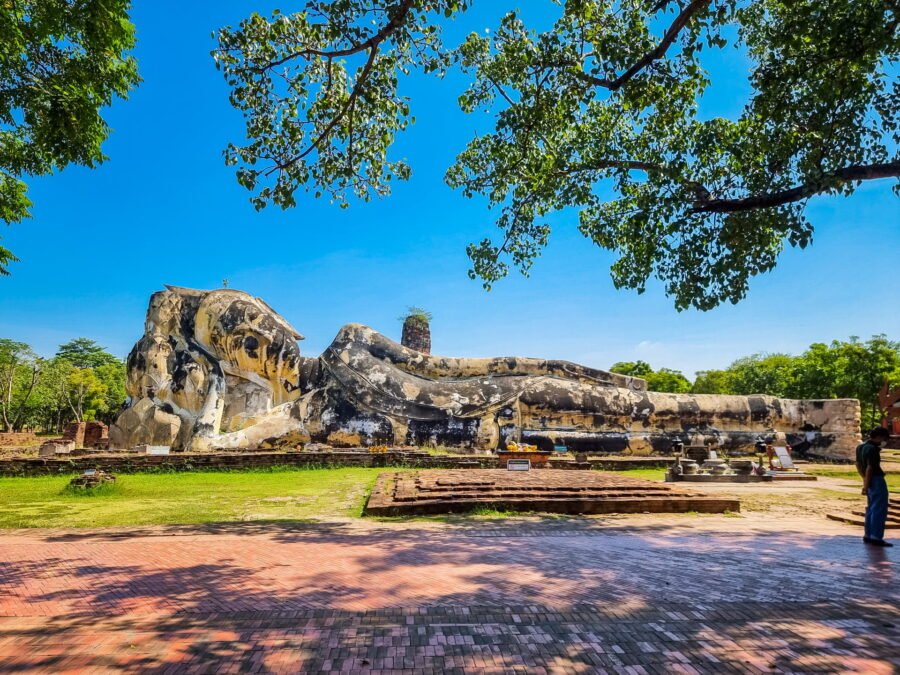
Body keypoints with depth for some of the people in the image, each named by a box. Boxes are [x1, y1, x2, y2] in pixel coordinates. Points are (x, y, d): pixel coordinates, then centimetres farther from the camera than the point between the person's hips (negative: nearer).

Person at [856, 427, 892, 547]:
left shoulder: (861, 447, 12)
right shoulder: (872, 449, -17)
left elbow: (858, 465, 19)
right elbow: (870, 468, -20)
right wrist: (866, 486, -18)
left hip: (871, 481, 9)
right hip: (877, 480, -9)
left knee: (872, 508, 14)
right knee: (880, 509, -5)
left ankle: (868, 535, 18)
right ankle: (876, 537, -4)